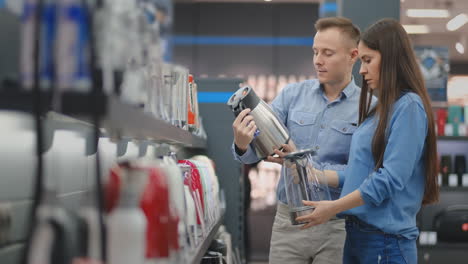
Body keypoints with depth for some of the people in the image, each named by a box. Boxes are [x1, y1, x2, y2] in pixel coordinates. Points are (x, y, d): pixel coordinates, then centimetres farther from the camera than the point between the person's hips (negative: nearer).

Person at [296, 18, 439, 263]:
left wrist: (334, 207, -17)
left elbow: (391, 178, -20)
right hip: (356, 232, 8)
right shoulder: (380, 110, 15)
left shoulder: (409, 106, -13)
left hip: (386, 237, -8)